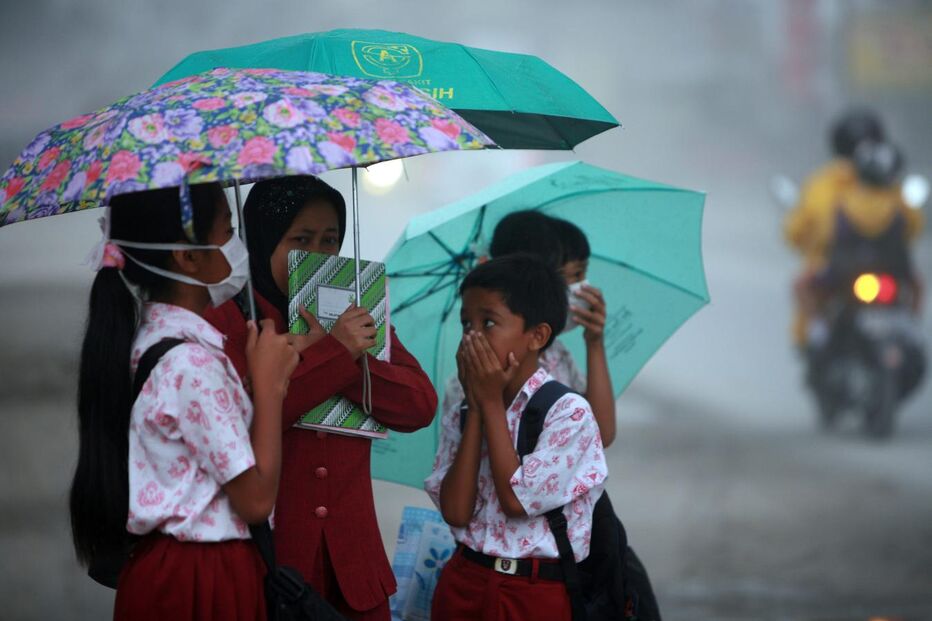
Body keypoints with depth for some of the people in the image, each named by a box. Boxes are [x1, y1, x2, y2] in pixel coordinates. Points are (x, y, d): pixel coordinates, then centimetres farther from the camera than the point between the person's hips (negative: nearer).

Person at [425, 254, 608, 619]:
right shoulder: (459, 417, 5)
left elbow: (516, 501, -18)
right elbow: (456, 512, -8)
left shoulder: (569, 412, -10)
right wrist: (475, 407, -8)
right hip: (463, 585, 4)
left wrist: (491, 403, -12)